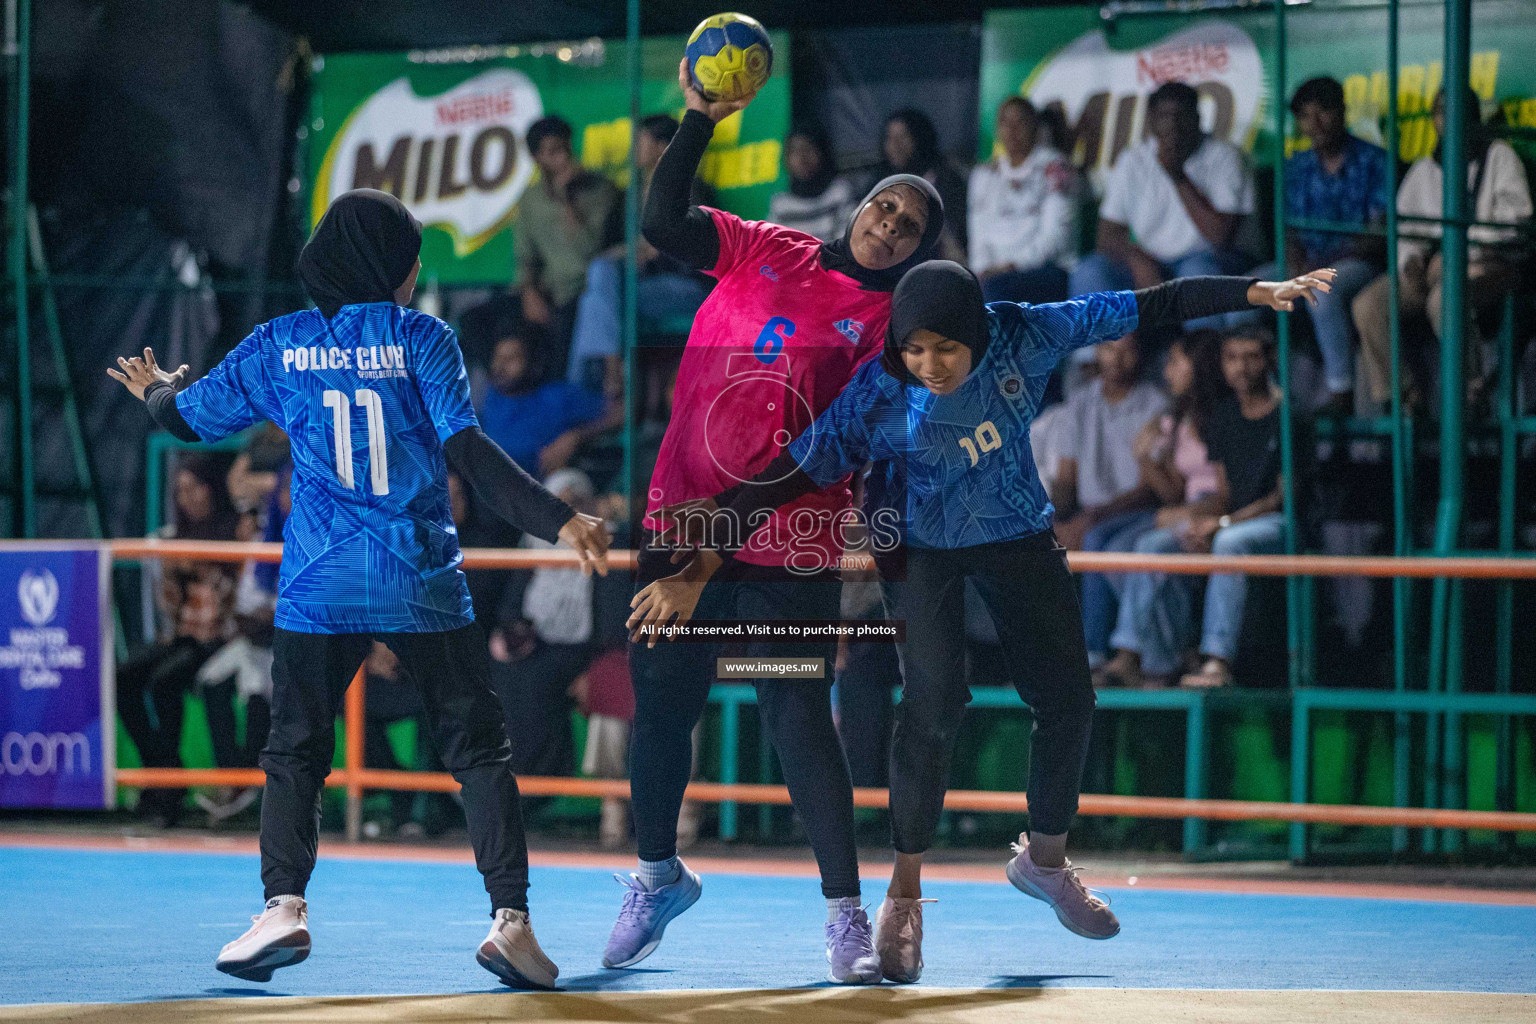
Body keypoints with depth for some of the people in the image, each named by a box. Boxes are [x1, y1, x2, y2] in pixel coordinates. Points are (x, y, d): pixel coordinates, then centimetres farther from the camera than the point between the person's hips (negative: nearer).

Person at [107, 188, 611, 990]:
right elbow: (468, 452, -13)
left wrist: (154, 390, 40)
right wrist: (558, 520, -17)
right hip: (423, 586, -1)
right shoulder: (422, 339, -1)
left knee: (294, 752, 11)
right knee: (479, 750, 5)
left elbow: (190, 417, 17)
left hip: (318, 587, 1)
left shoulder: (280, 345, 5)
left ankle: (284, 907, -8)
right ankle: (511, 919, -5)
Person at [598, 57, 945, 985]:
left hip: (789, 551, -3)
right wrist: (702, 118, -8)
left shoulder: (889, 321, 1)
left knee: (799, 720, -8)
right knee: (661, 707, 9)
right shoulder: (765, 251, 9)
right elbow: (664, 221, 0)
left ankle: (847, 914, 1)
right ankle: (659, 875, 30)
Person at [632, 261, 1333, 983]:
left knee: (1067, 699, 7)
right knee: (933, 702, -20)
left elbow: (1147, 307, -19)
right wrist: (699, 571, -32)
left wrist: (1256, 293, -21)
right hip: (920, 548, -4)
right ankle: (904, 893, -6)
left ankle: (1045, 858, 33)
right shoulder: (876, 398, -29)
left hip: (1018, 538, 4)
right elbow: (787, 478, -28)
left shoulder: (1021, 337, -25)